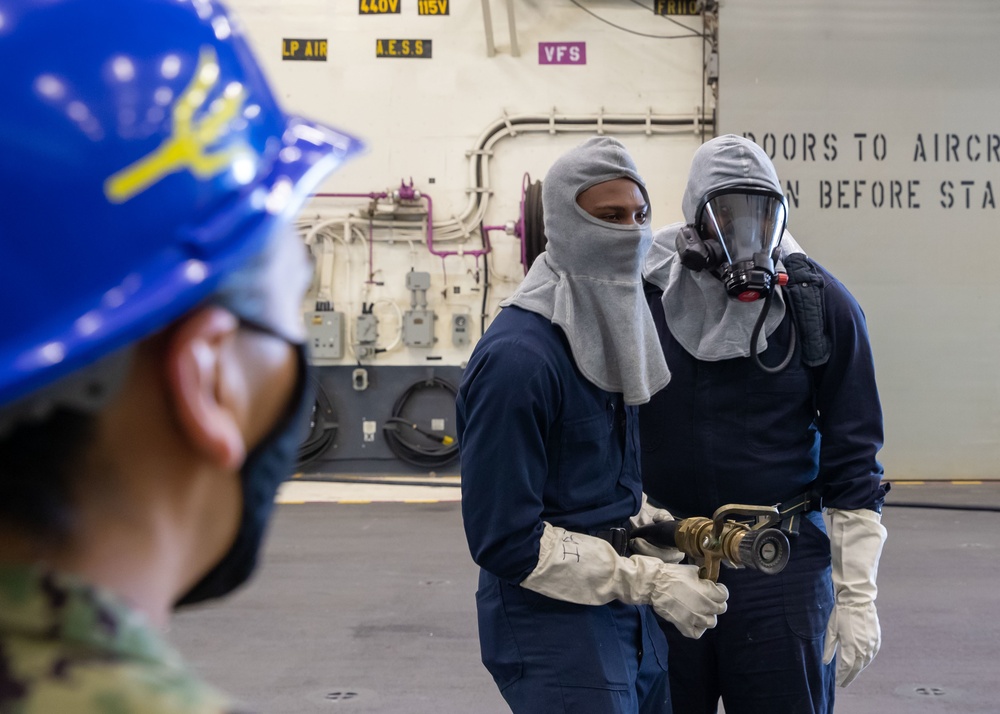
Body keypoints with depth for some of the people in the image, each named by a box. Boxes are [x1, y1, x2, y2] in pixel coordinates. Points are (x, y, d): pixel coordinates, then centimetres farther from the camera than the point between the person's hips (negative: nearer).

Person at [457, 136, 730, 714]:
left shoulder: (609, 330, 8)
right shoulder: (518, 357, -21)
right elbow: (506, 539, -21)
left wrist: (642, 519, 1)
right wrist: (650, 582, -19)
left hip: (628, 621, 8)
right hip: (553, 629, -8)